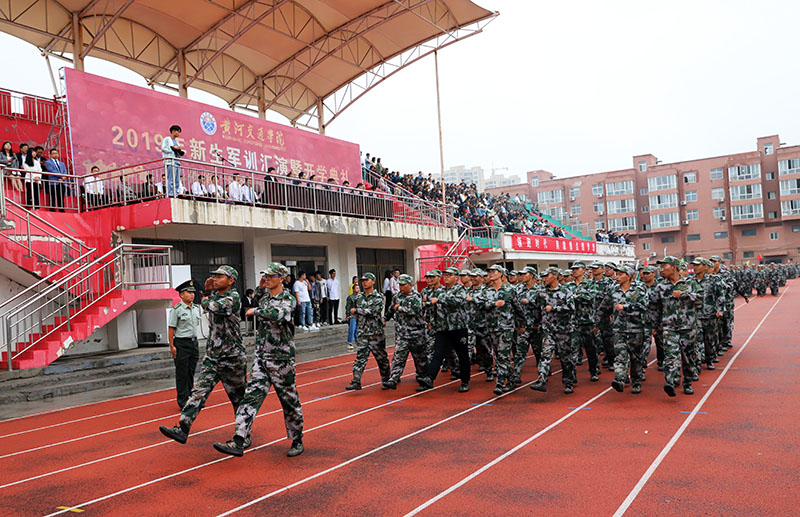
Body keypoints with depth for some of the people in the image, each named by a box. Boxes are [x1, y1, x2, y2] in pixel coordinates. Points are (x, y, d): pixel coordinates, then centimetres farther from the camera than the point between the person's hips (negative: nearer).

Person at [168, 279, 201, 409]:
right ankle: (183, 402, 6)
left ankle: (191, 399, 23)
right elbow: (171, 329, -10)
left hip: (193, 342, 6)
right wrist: (172, 346, -13)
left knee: (191, 373, 13)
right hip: (181, 344, -6)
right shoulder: (176, 310, -9)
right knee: (182, 374, 0)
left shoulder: (196, 308, 10)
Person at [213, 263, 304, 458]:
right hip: (261, 358, 6)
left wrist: (255, 311, -19)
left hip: (281, 360, -6)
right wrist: (261, 288, 19)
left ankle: (297, 441, 22)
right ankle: (238, 443, -7)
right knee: (251, 396, -4)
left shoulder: (288, 300, -10)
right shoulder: (265, 297, 11)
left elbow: (279, 314, -33)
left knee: (289, 401, 6)